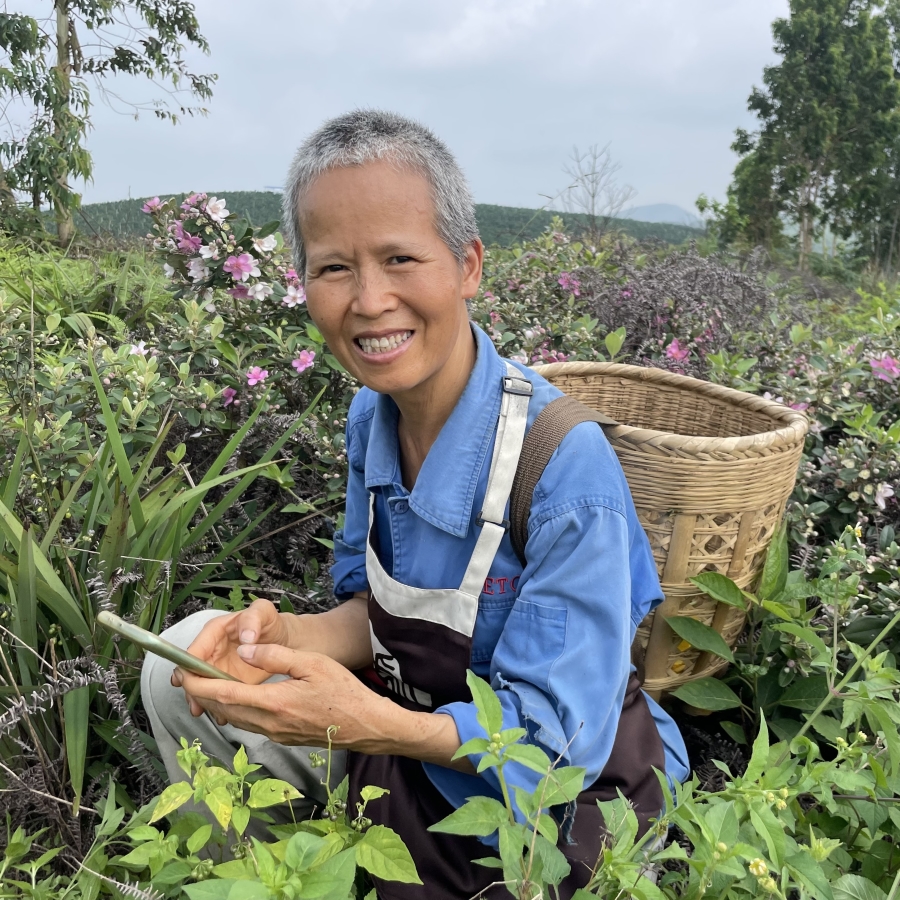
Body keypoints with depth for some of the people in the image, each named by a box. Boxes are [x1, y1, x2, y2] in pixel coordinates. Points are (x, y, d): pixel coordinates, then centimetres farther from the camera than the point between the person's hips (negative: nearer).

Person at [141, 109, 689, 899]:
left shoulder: (564, 464, -31)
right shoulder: (373, 416, -9)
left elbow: (555, 739, -26)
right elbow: (375, 605, 2)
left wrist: (373, 723, -42)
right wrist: (289, 636, -20)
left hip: (564, 802, -5)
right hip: (415, 732, 6)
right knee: (188, 660, -3)